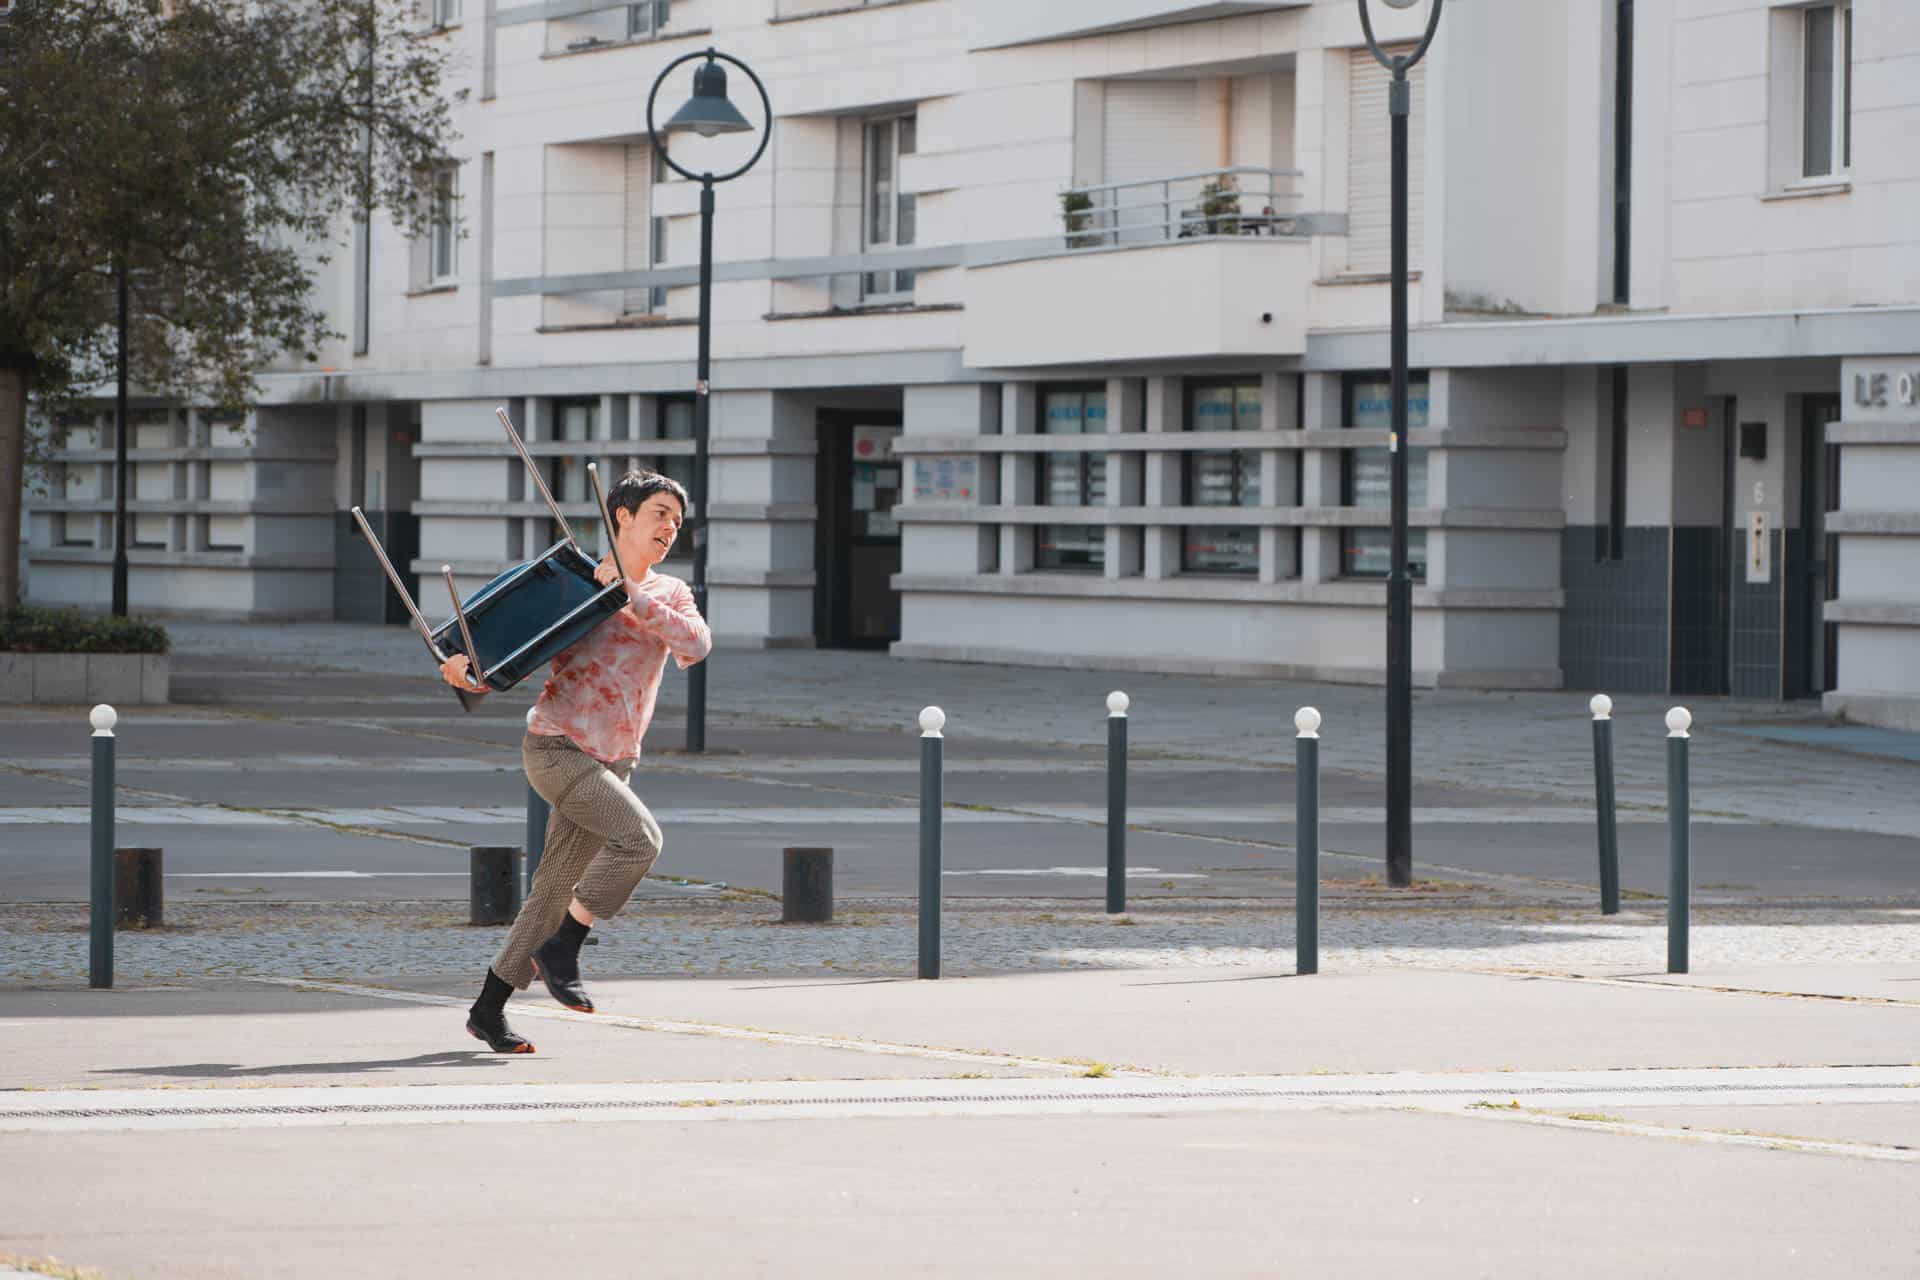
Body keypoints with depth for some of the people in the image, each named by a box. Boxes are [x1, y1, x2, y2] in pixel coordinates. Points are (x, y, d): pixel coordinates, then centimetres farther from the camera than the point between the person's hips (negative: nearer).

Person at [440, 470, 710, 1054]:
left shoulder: (671, 595, 12)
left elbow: (695, 645, -9)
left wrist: (631, 595, -15)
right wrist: (463, 667, -16)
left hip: (613, 761, 5)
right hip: (556, 746, -5)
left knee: (556, 892, 6)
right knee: (639, 835, -25)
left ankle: (489, 1010, 16)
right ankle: (560, 952, -14)